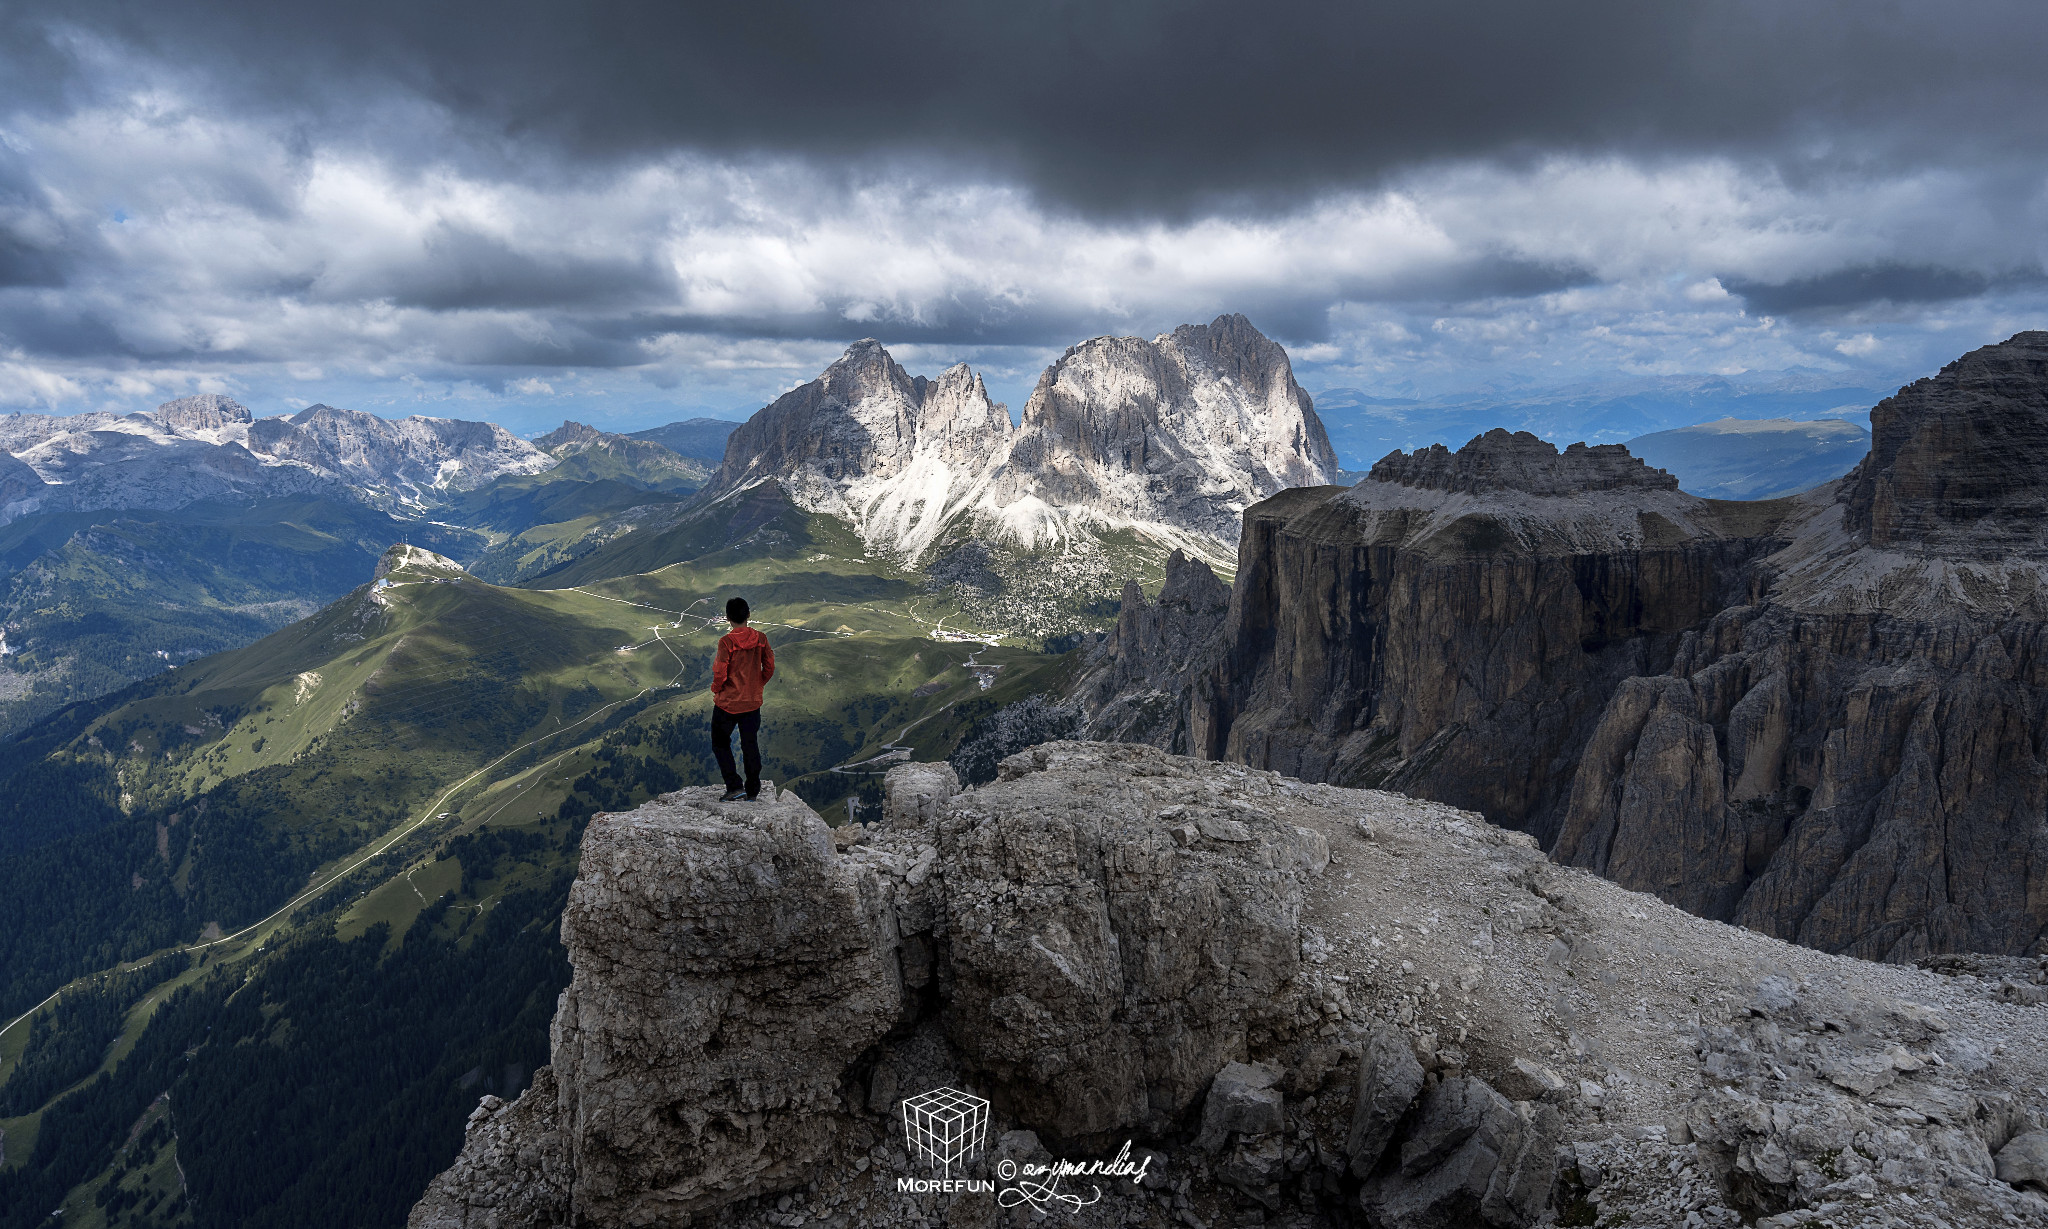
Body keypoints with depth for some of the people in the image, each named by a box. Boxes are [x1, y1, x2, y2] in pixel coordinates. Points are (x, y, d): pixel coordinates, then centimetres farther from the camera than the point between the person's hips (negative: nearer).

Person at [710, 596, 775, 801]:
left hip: (727, 703, -4)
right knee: (750, 745, 16)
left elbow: (720, 672, -19)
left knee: (720, 744, 12)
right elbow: (769, 667, 0)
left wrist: (716, 688, 1)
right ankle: (753, 790, 20)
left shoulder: (726, 642, -19)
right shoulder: (760, 639, -6)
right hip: (753, 702, 4)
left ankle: (734, 786, 1)